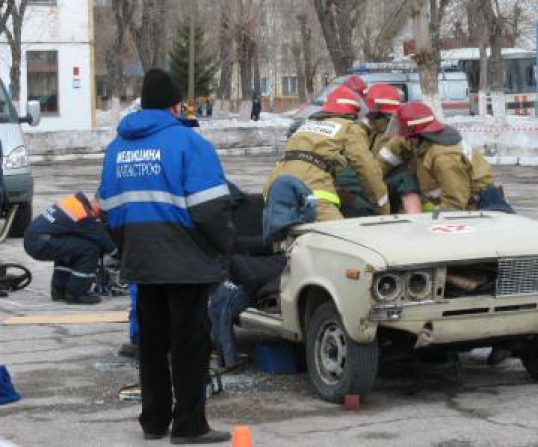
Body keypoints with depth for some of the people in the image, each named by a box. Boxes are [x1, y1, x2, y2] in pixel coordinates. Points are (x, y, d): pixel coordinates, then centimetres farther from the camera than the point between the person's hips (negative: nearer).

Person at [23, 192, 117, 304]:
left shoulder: (75, 201, 17)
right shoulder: (86, 218, -9)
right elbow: (103, 240, 2)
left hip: (30, 238, 9)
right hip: (40, 244, -9)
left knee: (68, 246, 31)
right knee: (90, 249, -8)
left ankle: (59, 290, 28)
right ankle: (75, 294, -1)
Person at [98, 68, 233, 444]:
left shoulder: (118, 146, 11)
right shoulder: (187, 142, -11)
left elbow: (110, 206, 15)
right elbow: (210, 206, -15)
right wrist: (224, 245, -2)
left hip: (140, 260, 6)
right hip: (186, 261, -6)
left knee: (152, 341, 14)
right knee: (190, 342, 0)